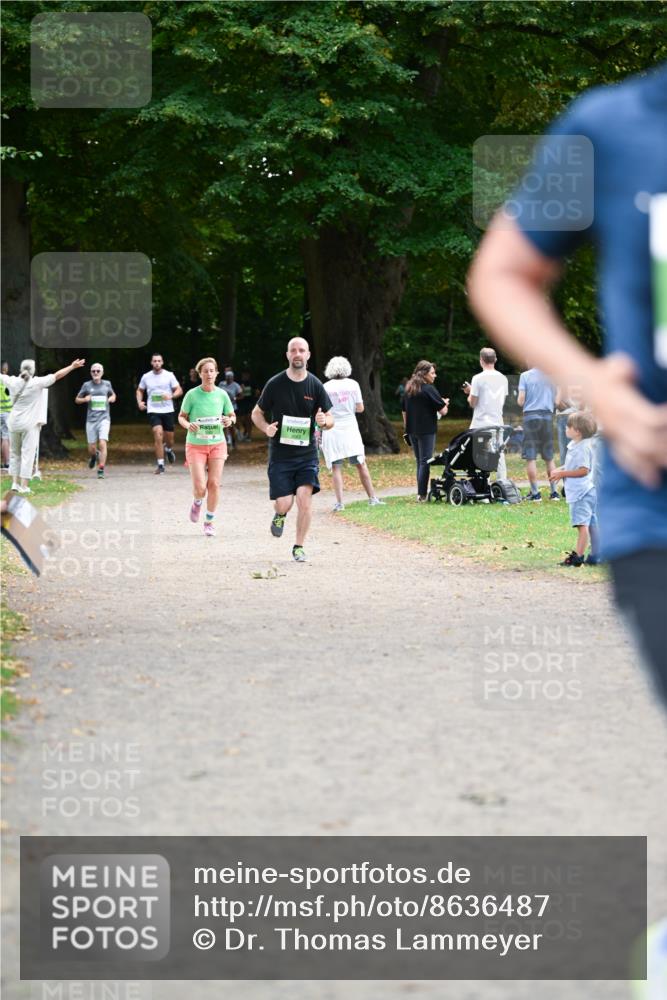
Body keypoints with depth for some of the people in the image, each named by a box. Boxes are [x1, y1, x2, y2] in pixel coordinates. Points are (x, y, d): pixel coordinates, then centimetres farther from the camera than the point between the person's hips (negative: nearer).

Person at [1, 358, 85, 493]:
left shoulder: (13, 382, 1)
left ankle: (15, 483, 13)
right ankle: (24, 486, -5)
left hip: (14, 422, 4)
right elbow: (57, 375, -8)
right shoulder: (37, 383, -10)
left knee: (14, 454, 15)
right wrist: (72, 367, -1)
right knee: (27, 454, -2)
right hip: (30, 424, -4)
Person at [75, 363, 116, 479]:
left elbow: (113, 395, 24)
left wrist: (112, 398, 1)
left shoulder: (107, 384, 6)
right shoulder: (87, 385, 3)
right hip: (91, 420, 1)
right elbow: (77, 399, 11)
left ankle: (101, 470, -14)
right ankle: (94, 456, 42)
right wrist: (85, 399, -10)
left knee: (102, 443, -18)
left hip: (104, 418, -1)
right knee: (92, 448, 5)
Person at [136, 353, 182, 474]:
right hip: (153, 411, -1)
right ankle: (160, 465, -12)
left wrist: (171, 396, -19)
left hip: (168, 410, 1)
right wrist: (139, 402, 2)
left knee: (169, 437, 9)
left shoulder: (169, 375, 0)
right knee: (158, 436, -16)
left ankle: (168, 449, 47)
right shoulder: (146, 377, 5)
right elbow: (140, 390, 20)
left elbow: (179, 390, 1)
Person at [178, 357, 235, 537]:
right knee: (200, 487, -11)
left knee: (214, 484, -2)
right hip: (196, 446, -2)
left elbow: (232, 416, 10)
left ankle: (209, 522, 15)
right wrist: (187, 425, -20)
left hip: (217, 444, 2)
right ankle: (197, 503, 26)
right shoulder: (192, 394, -8)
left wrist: (229, 421, -14)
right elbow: (181, 417, 2)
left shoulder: (221, 394, -1)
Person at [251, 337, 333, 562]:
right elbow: (257, 413, 8)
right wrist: (266, 428, -13)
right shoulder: (275, 384, -2)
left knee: (305, 499, -12)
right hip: (280, 454, -1)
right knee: (284, 503, -7)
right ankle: (280, 515, 31)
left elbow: (330, 420, 8)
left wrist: (324, 421, -16)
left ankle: (298, 547, 3)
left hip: (307, 453, 1)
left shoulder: (315, 385, 1)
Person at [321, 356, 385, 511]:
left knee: (336, 467, -1)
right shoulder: (353, 385, 0)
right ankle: (372, 498, 12)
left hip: (332, 430, -2)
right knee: (361, 464, 9)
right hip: (350, 428, 2)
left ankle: (339, 502, -9)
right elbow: (360, 408, 2)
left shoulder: (326, 387, -5)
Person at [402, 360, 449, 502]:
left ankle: (421, 493, 14)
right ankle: (422, 495, -9)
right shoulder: (429, 389, -11)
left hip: (412, 430, 7)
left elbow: (404, 411, 17)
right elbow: (443, 411, -11)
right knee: (425, 462, -5)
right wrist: (445, 404, 10)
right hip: (426, 430, -7)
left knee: (419, 461, 14)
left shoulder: (408, 390, 10)